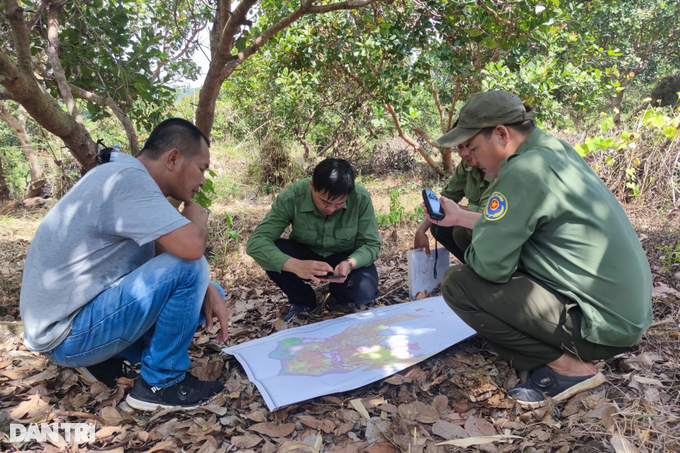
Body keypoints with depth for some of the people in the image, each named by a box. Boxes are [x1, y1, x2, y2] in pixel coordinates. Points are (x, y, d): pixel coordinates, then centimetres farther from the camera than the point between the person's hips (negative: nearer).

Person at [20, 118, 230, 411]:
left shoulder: (130, 179, 7)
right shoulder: (127, 179, -24)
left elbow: (162, 253, 9)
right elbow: (191, 246, -34)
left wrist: (207, 291, -6)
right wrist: (196, 216, -10)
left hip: (88, 308, 9)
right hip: (66, 333, -9)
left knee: (212, 295, 7)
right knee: (188, 267, -25)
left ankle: (108, 356, 11)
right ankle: (161, 384, -7)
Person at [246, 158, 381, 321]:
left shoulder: (361, 198, -26)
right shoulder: (291, 197, -28)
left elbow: (371, 244, -17)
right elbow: (255, 243, -32)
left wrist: (350, 263, -40)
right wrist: (294, 265, -49)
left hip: (346, 258, 0)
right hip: (306, 255, 1)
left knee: (364, 291, -31)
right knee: (270, 252, -29)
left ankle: (337, 291, 7)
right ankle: (304, 301, -1)